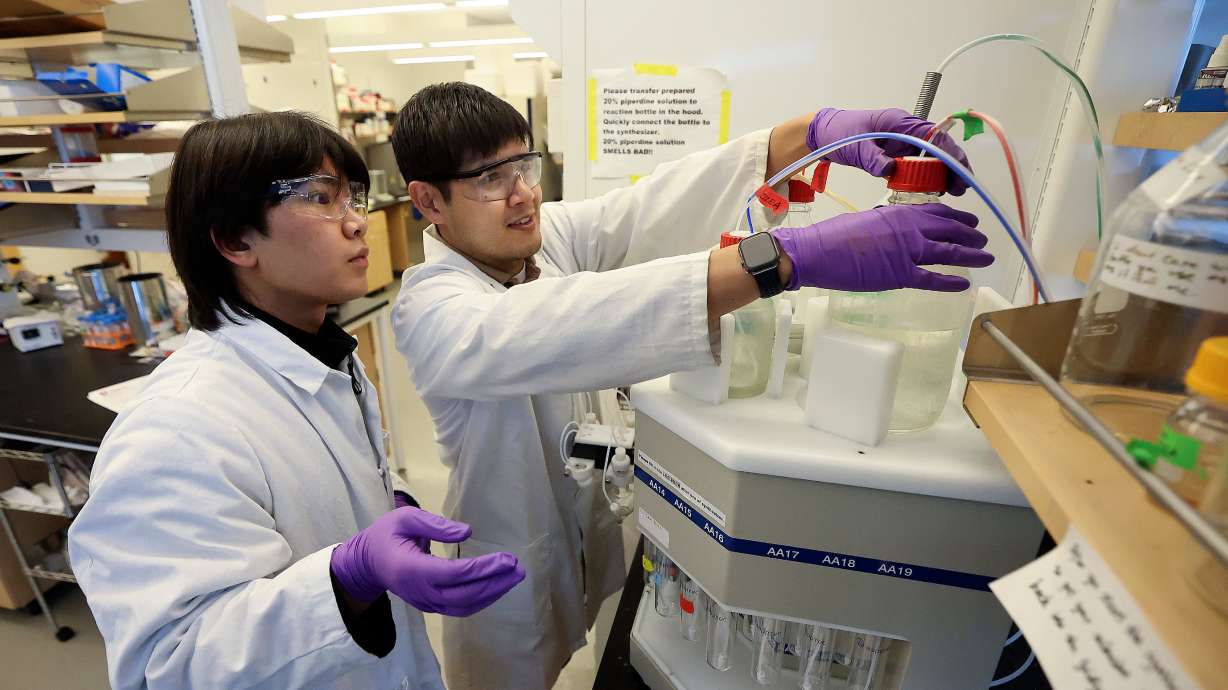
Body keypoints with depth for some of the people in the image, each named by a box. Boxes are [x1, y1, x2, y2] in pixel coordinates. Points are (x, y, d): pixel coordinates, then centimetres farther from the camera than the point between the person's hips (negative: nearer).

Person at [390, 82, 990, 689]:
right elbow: (558, 331, -44)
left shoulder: (552, 232, -10)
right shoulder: (427, 308, -26)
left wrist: (819, 132, -36)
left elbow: (660, 203, -21)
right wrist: (791, 256, -51)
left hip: (602, 537, 5)